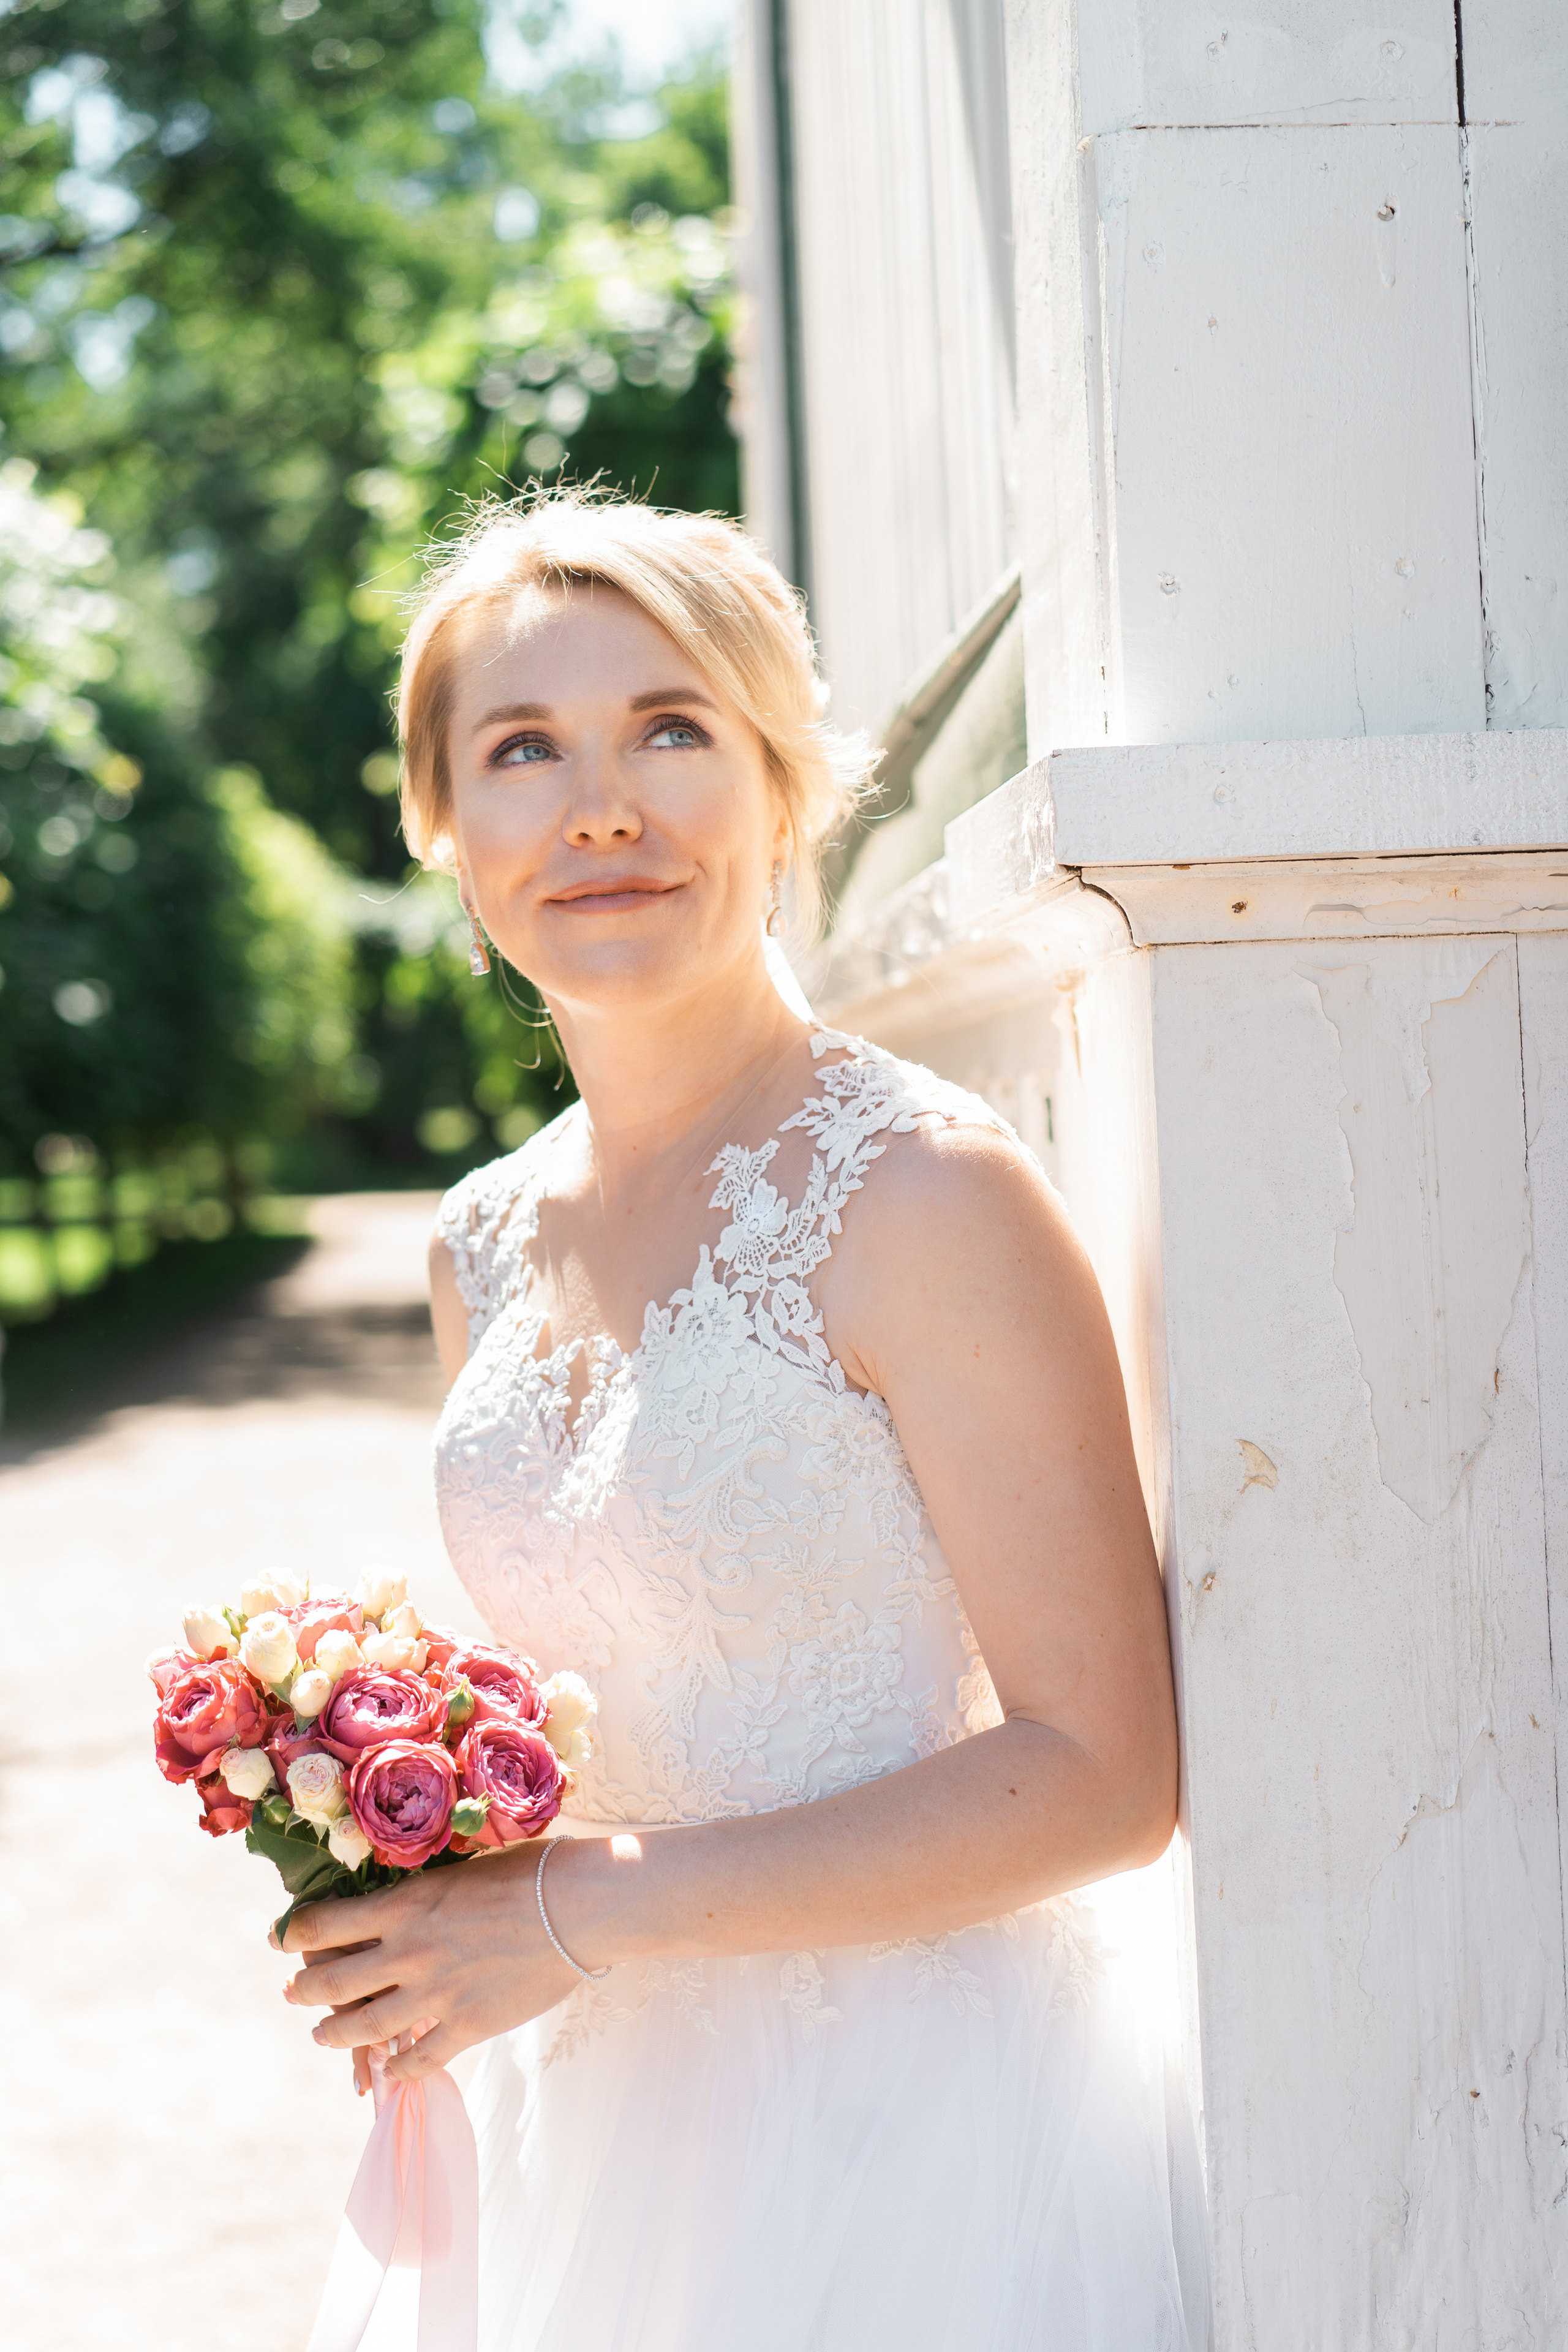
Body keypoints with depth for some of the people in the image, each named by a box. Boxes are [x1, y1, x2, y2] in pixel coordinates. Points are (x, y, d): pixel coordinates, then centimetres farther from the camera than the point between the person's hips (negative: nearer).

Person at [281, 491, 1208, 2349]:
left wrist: (582, 1912, -18)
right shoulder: (487, 1244, 4)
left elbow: (1103, 1773, -18)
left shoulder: (925, 1196, -17)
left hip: (905, 2130, -6)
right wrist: (416, 1868, -4)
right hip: (586, 2119, 6)